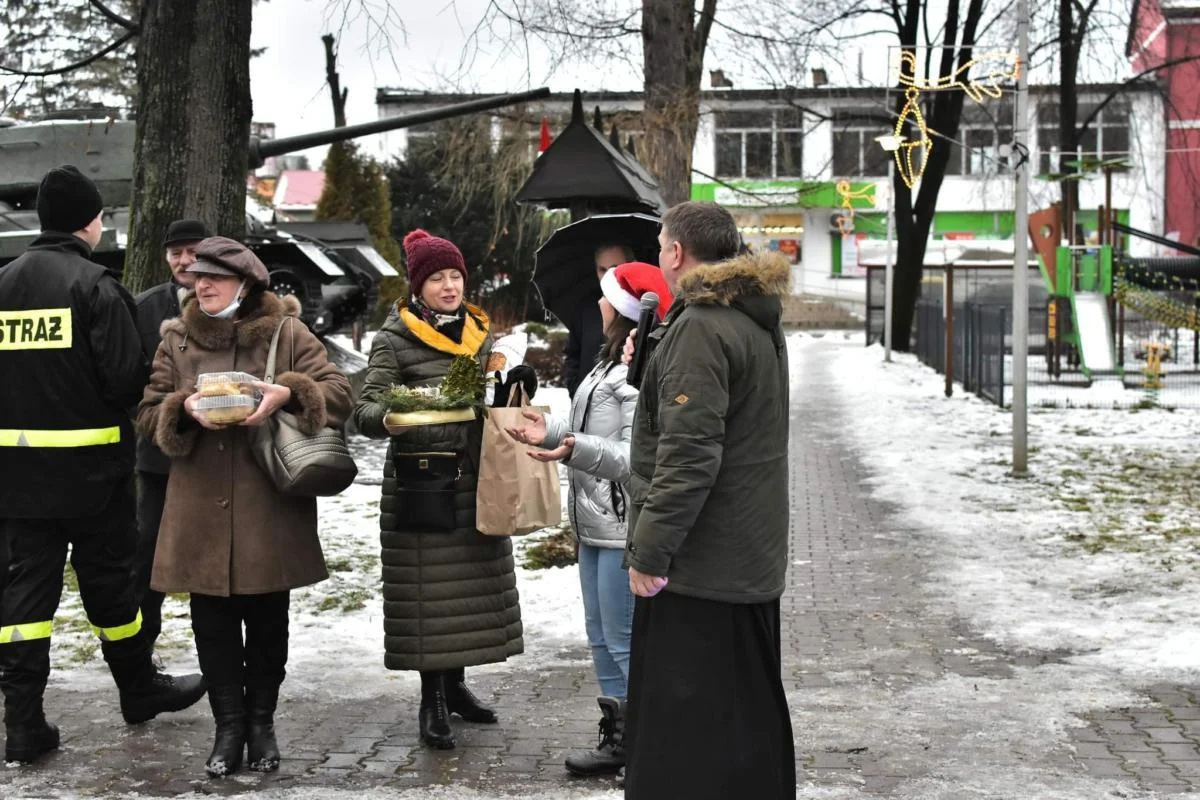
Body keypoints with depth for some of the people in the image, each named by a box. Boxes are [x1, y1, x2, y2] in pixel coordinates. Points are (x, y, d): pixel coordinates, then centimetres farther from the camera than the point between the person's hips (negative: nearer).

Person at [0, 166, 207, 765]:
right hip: (89, 463, -4)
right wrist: (112, 409, 4)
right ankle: (139, 690, 27)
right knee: (107, 578, 9)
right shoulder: (94, 285, -12)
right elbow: (126, 377, -16)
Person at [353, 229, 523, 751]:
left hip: (474, 479, 6)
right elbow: (366, 410, -12)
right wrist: (392, 416, -34)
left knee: (471, 586, 9)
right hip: (419, 482, -5)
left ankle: (455, 685, 24)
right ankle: (432, 700, 7)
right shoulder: (395, 339, -5)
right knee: (427, 590, -3)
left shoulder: (478, 331, 13)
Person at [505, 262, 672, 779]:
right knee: (601, 639, 17)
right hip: (595, 523, 11)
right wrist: (552, 432, 12)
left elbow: (635, 457, -24)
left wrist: (575, 450, -34)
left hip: (623, 528, -11)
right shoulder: (610, 364, 15)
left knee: (626, 643, -6)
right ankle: (616, 740, 27)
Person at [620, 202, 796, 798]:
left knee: (681, 732, -5)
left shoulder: (700, 328, -17)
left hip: (698, 569, -10)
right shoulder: (760, 323, 15)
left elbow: (689, 454, -23)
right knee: (753, 715, 18)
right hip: (754, 564, 10)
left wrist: (649, 552, -19)